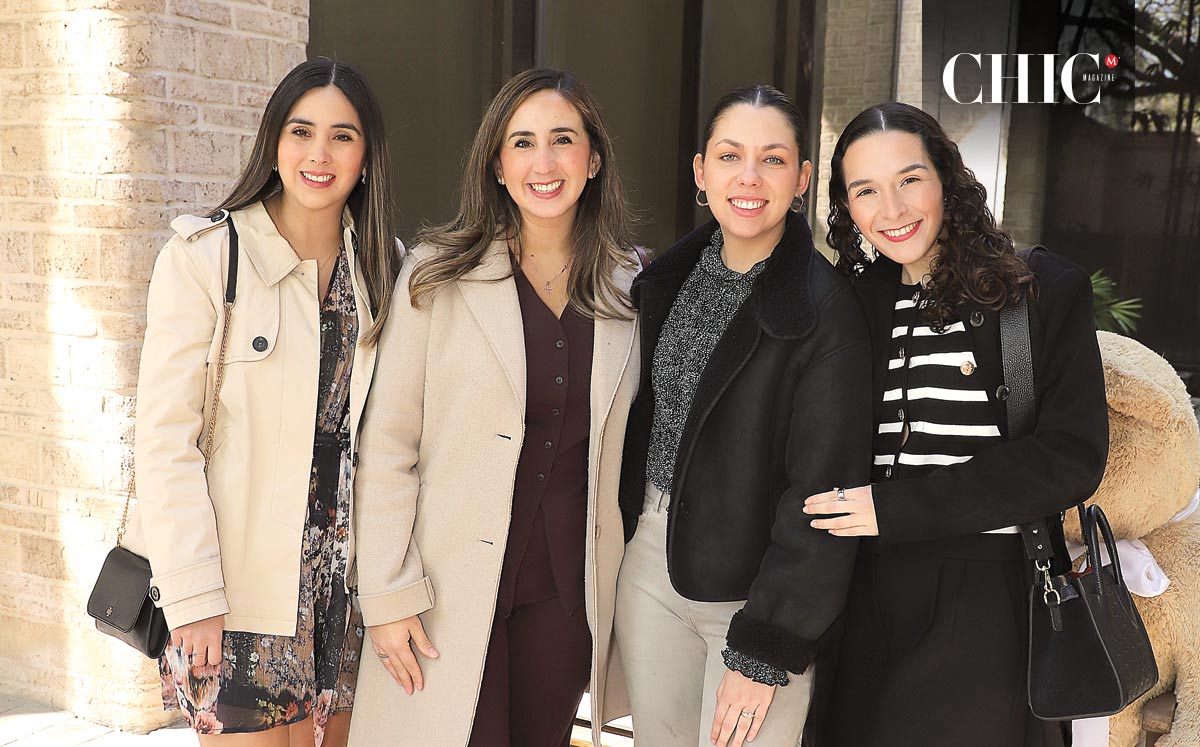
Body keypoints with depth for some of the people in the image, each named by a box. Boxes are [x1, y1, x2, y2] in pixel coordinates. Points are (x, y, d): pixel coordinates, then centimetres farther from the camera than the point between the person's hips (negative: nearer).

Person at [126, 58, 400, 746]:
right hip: (242, 587, -4)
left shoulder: (383, 265, 6)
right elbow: (166, 439, -11)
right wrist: (192, 598, -15)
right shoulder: (204, 256, -9)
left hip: (349, 580, 5)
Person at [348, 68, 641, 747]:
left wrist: (613, 583, 10)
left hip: (569, 588, 3)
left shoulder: (630, 284, 3)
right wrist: (389, 595, -9)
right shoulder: (439, 276, -6)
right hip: (454, 583, -2)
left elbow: (628, 447, 10)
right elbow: (388, 444, -6)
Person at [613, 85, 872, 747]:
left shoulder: (827, 312, -17)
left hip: (755, 586, -5)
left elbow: (823, 494, -18)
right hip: (649, 561, 6)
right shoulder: (672, 275, 2)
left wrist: (763, 652, -16)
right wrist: (625, 530, 10)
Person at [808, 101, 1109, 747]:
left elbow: (1072, 457, -10)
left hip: (989, 599, -3)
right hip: (869, 598, 4)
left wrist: (897, 508, -15)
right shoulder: (857, 303, 9)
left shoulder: (1045, 289, -2)